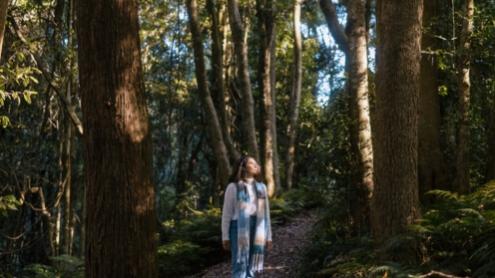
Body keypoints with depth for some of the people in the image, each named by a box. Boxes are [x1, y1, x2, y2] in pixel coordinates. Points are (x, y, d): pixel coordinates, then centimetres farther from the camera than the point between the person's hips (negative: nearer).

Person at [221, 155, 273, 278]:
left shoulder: (261, 187, 13)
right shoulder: (233, 187, -1)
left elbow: (265, 213, 16)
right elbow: (226, 213, 0)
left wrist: (268, 236, 12)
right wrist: (225, 237, -4)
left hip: (257, 229, 5)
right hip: (239, 228, -5)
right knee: (240, 267, -9)